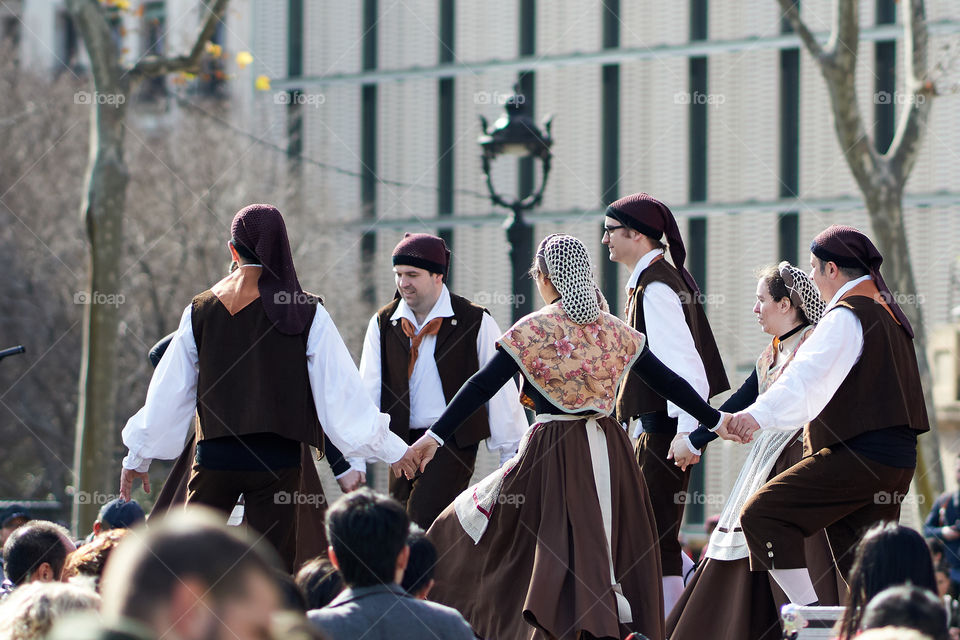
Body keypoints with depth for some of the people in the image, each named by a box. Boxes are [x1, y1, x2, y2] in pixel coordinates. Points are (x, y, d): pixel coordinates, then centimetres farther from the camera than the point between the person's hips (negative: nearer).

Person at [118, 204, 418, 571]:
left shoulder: (201, 310, 5)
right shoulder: (307, 314, -2)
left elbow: (167, 392, 10)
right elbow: (339, 391, -1)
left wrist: (138, 457, 20)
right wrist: (391, 449, 8)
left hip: (215, 457, 2)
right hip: (277, 457, -2)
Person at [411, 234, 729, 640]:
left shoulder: (533, 330, -6)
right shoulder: (614, 330, 7)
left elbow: (483, 386, -11)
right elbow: (667, 382, 10)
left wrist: (436, 436, -11)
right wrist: (713, 420, 21)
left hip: (556, 454, -4)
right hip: (608, 453, 4)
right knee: (614, 547, 11)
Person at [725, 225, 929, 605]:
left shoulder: (847, 316, -10)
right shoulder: (886, 313, 21)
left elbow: (808, 374, -27)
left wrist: (757, 415, -40)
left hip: (858, 457, -10)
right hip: (897, 459, 10)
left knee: (762, 514, -9)